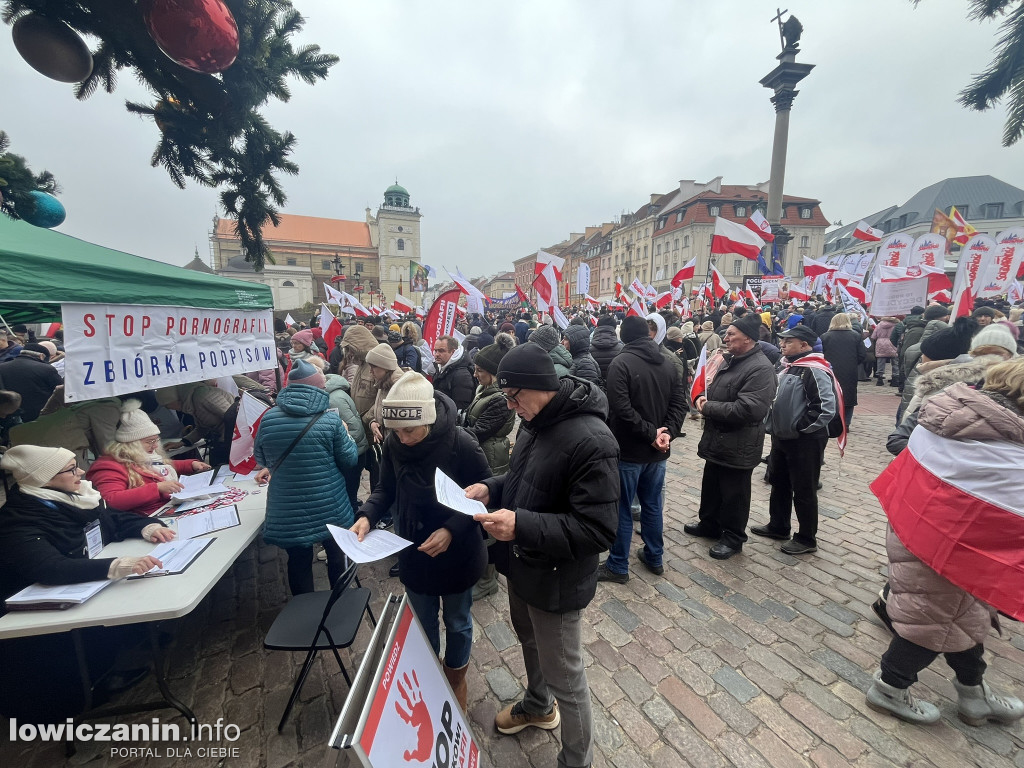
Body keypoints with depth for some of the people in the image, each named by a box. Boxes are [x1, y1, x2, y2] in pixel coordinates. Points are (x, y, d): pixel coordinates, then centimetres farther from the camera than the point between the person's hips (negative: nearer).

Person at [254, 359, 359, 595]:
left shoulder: (268, 418, -7)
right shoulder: (330, 419, -15)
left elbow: (260, 458, 9)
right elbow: (349, 460, -7)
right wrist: (345, 433, 9)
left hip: (287, 510, 1)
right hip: (329, 507, -1)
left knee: (298, 562, 18)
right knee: (336, 554, 22)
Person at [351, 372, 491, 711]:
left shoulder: (461, 444, -28)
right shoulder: (393, 444, -14)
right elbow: (386, 489, 0)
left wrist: (452, 530, -30)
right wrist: (367, 515, -19)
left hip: (457, 553, -3)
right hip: (413, 554, 3)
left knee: (457, 622, 22)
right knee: (423, 622, 24)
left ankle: (456, 680, 51)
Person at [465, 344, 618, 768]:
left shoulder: (591, 440, -30)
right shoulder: (536, 422, -3)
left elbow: (598, 530, -29)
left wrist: (522, 526, -34)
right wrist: (492, 488, -6)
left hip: (556, 579, -9)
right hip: (522, 565, 9)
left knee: (564, 676, 14)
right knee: (529, 640, 32)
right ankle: (538, 705, 61)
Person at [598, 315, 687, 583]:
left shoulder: (620, 363, -14)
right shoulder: (667, 364, 8)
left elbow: (621, 408, -24)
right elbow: (680, 403, 1)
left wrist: (650, 433, -17)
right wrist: (668, 432, -8)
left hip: (629, 449, -6)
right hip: (657, 450, 7)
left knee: (622, 509, 5)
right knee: (652, 505, 19)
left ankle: (618, 566, 17)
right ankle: (654, 558, 32)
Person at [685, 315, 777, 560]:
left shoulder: (760, 368, -20)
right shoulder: (729, 359, 9)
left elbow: (748, 409, -30)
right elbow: (711, 386, 20)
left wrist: (708, 408, -21)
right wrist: (701, 398, -4)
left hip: (738, 445, -9)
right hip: (717, 439, 9)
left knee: (734, 494, 8)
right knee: (711, 487, 22)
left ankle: (733, 538, 25)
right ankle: (709, 524, 40)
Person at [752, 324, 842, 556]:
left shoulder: (814, 370, -20)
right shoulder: (788, 366, 10)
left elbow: (826, 408, -26)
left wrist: (799, 427, -18)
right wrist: (776, 427, 12)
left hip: (804, 441, -9)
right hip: (781, 438, 10)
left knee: (804, 491, 5)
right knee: (779, 483, 20)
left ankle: (807, 539, 22)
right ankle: (778, 526, 37)